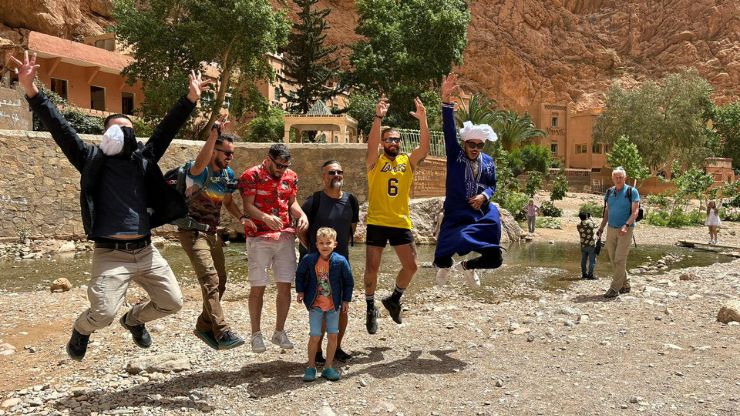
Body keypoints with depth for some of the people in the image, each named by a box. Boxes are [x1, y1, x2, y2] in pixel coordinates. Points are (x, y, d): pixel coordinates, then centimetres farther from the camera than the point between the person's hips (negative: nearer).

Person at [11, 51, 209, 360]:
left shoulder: (144, 158, 10)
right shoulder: (92, 159, 0)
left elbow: (167, 129, 9)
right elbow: (60, 128, -7)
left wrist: (190, 99, 2)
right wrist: (31, 90, -18)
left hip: (146, 251, 5)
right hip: (110, 254, -5)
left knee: (172, 302, 8)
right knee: (103, 313, -19)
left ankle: (134, 318, 40)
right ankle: (82, 329, 20)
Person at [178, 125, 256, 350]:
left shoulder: (228, 175, 7)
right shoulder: (199, 171, -15)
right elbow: (200, 162, -41)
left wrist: (241, 217, 0)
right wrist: (213, 135, -52)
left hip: (213, 233, 8)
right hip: (193, 232, -8)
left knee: (220, 283, 12)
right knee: (210, 280, -20)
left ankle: (204, 327, 29)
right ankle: (223, 333, -23)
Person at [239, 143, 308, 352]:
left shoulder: (291, 176, 8)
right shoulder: (251, 176, -8)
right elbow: (248, 206, -12)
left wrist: (302, 215, -5)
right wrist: (266, 217, -30)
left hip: (286, 236, 5)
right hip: (259, 237, -4)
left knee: (285, 286, 5)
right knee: (258, 287, 2)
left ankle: (279, 331, 19)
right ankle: (256, 334, 14)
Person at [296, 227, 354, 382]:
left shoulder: (340, 261, -14)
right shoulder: (308, 259, -13)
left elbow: (348, 281, -1)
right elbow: (300, 274, 8)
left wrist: (346, 300, 0)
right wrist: (300, 291, 1)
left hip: (334, 305, 1)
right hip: (315, 305, -1)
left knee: (333, 336, 4)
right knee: (315, 337, -1)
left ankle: (328, 367, 19)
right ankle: (311, 367, 17)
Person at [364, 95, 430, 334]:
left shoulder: (409, 161, 7)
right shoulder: (375, 161, 0)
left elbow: (424, 146, -9)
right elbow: (371, 144, -20)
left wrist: (423, 120, -22)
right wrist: (378, 117, -33)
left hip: (401, 222, 3)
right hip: (377, 222, -2)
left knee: (411, 266, 0)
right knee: (372, 268, 1)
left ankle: (394, 299, 25)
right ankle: (371, 309, 21)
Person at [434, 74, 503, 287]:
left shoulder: (488, 162, 6)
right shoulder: (455, 156, -5)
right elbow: (449, 130, -18)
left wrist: (484, 196, -7)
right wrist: (446, 101, -31)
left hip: (483, 216, 3)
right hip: (456, 217, -3)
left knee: (494, 259, -1)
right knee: (442, 259, -10)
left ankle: (469, 266, 35)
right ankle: (445, 266, 33)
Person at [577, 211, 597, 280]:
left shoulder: (578, 225, -4)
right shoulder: (590, 223, -11)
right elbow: (595, 226, 9)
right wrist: (590, 219, 20)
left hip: (583, 245, 4)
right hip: (591, 245, -4)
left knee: (583, 260, 14)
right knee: (592, 261, 1)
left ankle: (584, 274, 21)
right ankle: (590, 275, -1)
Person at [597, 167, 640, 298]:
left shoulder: (632, 191, -6)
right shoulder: (609, 192, 10)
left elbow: (635, 212, -12)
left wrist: (626, 226, -24)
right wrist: (601, 228, 9)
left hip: (625, 230, -6)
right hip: (611, 229, 6)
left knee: (620, 259, -9)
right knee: (613, 260, 8)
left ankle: (614, 288, -7)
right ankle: (625, 285, 22)